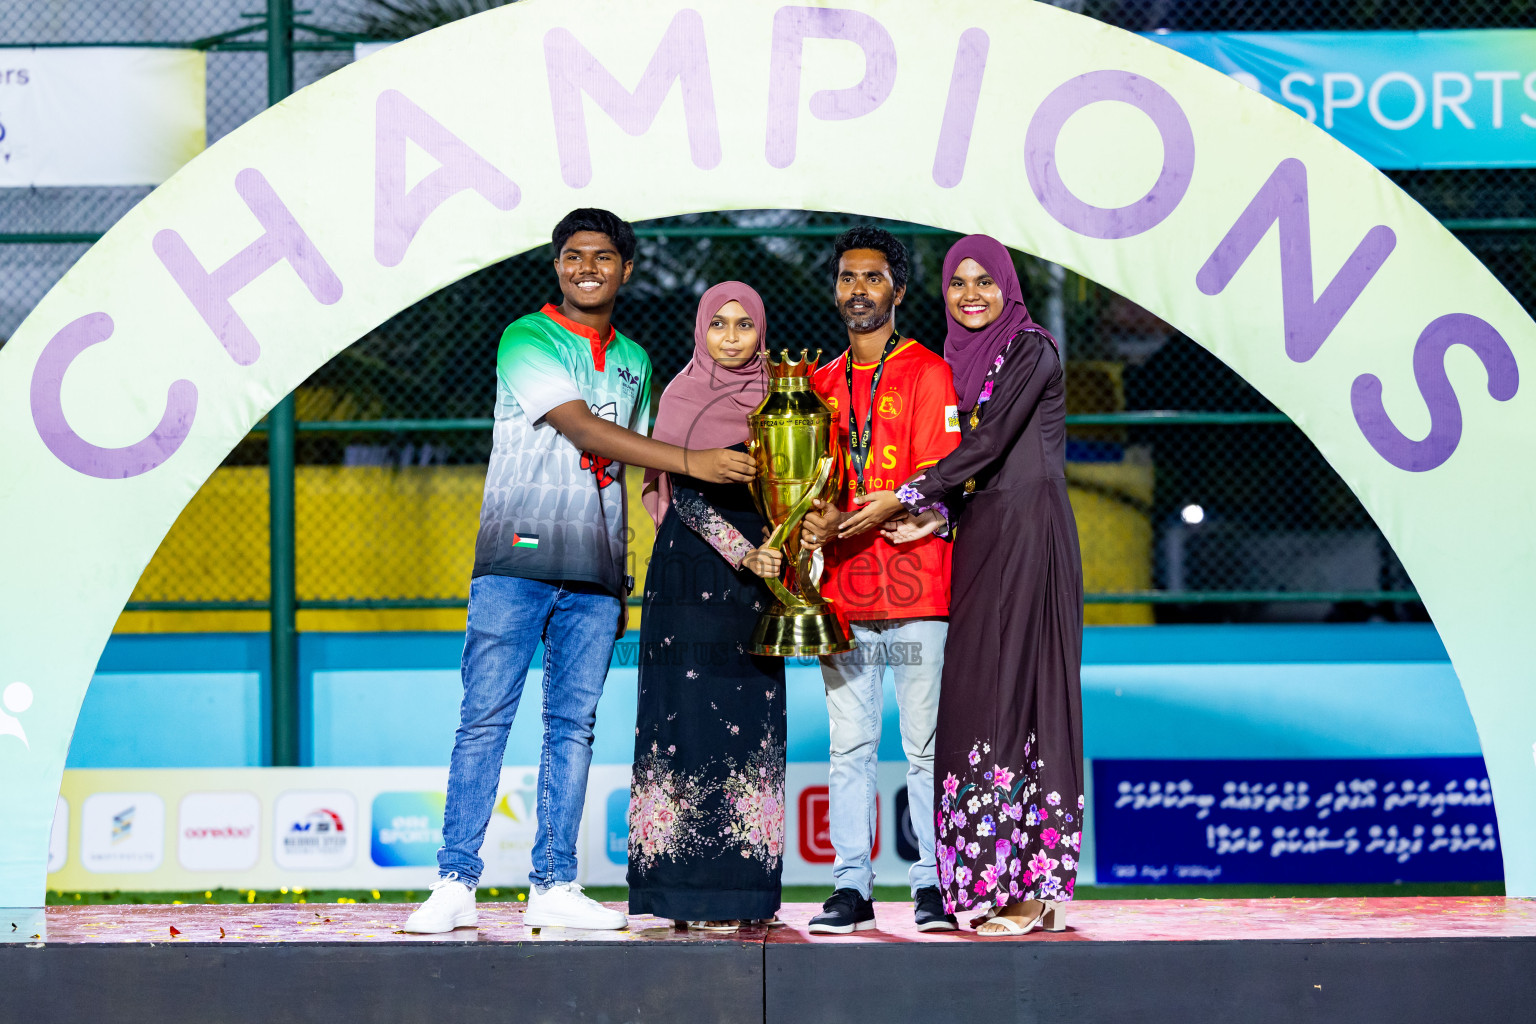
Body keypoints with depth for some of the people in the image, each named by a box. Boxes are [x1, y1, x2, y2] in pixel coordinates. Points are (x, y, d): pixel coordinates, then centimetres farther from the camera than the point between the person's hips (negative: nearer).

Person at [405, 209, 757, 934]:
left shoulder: (635, 361, 18)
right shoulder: (527, 340, -1)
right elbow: (581, 428, -13)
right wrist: (692, 460, -20)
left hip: (595, 572, 5)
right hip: (518, 559, -5)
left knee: (574, 725, 3)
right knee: (486, 716, -7)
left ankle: (554, 886, 6)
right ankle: (455, 883, -6)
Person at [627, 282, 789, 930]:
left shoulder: (772, 403, 12)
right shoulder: (682, 397, 1)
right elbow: (685, 492, -8)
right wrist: (742, 552, -19)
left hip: (754, 578, 4)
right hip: (691, 576, -4)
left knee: (750, 724, 0)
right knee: (689, 715, -9)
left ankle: (743, 888, 2)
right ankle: (688, 889, -9)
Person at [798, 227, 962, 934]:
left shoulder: (927, 373, 1)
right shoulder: (821, 384, 17)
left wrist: (846, 520, -17)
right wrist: (808, 534, -3)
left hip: (915, 589, -4)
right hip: (843, 591, 4)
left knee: (926, 744, -3)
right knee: (849, 746, 2)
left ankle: (933, 885, 1)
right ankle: (850, 885, 4)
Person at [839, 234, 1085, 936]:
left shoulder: (1031, 350, -6)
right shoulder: (961, 361, 18)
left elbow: (989, 443, -13)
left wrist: (905, 499, -13)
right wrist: (934, 516, -1)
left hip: (1026, 535, -8)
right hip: (980, 539, 8)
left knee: (1011, 693, -11)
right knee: (981, 699, 3)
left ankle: (1028, 888, -11)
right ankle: (990, 890, 4)